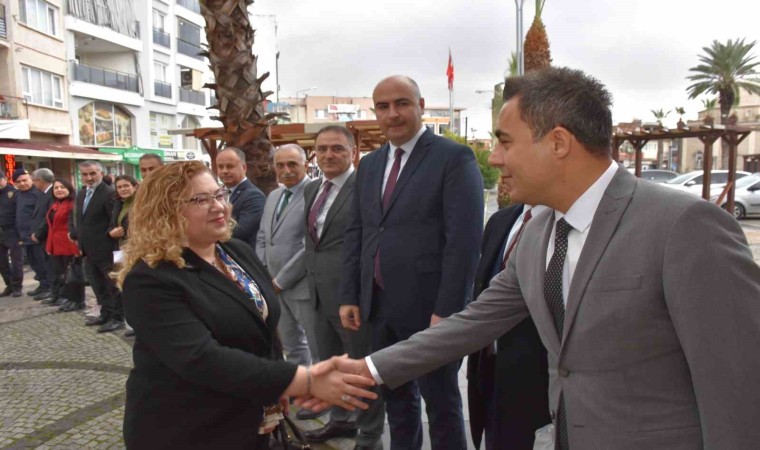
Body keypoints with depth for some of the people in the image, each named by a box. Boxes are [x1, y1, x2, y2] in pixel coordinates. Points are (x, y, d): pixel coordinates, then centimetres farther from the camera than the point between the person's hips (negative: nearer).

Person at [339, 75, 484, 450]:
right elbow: (355, 234, 12)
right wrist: (350, 296, 6)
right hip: (379, 307, 6)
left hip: (429, 308, -6)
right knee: (396, 397, 20)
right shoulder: (369, 165, 12)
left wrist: (446, 310, -19)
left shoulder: (454, 157, -9)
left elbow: (464, 240, -15)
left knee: (441, 401, 12)